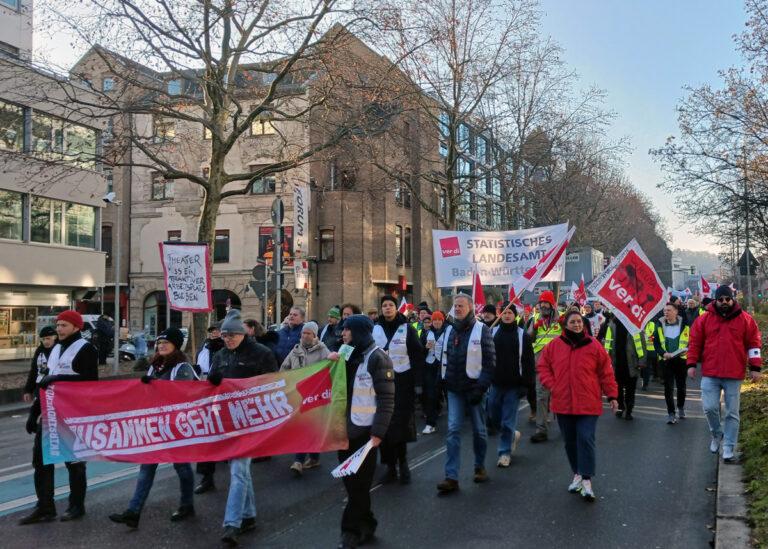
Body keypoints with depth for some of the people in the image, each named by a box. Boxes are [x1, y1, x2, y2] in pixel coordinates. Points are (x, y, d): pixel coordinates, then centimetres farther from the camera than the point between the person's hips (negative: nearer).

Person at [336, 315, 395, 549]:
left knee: (358, 483, 2)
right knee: (350, 481, 12)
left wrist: (378, 433, -19)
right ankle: (364, 525, 25)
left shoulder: (377, 358, -11)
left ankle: (352, 530, 13)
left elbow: (386, 400, -14)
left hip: (364, 431, -7)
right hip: (345, 428, 7)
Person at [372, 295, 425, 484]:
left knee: (402, 424, -3)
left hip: (403, 382, -2)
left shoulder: (407, 329, 1)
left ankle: (402, 462, 13)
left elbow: (418, 354, -1)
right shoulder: (375, 330, 7)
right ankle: (391, 465, 9)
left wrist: (415, 378, -9)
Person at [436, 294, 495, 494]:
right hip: (454, 389, 4)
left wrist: (481, 388, -17)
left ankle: (480, 467, 29)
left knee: (479, 430, 10)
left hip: (474, 388, -4)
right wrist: (444, 381, 11)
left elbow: (490, 361, -10)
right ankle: (451, 477, -5)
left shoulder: (481, 330, -6)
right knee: (453, 430, -4)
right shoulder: (449, 331, 10)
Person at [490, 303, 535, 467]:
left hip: (513, 385, -4)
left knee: (508, 421, -1)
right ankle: (513, 435, 38)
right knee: (496, 417, 12)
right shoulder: (493, 333, 6)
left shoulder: (523, 336, -2)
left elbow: (529, 362, -4)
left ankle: (505, 453, 10)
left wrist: (526, 384, -9)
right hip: (496, 384, 4)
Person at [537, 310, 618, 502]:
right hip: (563, 404, 3)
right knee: (570, 441, 11)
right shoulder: (555, 345, 2)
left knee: (586, 439, -9)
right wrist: (552, 385, -1)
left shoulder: (593, 345, -3)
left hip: (587, 404, -3)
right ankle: (577, 473, 27)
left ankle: (586, 480, -4)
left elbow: (606, 372, 1)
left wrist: (612, 395, 1)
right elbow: (542, 366, 12)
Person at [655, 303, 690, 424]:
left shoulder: (684, 324, -4)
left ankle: (681, 408, 36)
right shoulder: (660, 325, 0)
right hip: (666, 360, 0)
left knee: (681, 386, 14)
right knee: (668, 387, -2)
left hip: (681, 359, 0)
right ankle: (671, 413, 4)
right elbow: (656, 343, 1)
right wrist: (663, 353, -15)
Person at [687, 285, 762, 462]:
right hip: (710, 374, 0)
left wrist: (755, 367, -1)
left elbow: (754, 343, 4)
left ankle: (729, 449, 12)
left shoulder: (745, 319, 2)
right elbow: (694, 342, 6)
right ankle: (717, 434, 24)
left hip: (734, 375, 0)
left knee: (732, 413, 5)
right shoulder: (704, 319, 3)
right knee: (710, 407, -5)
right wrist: (692, 364, 1)